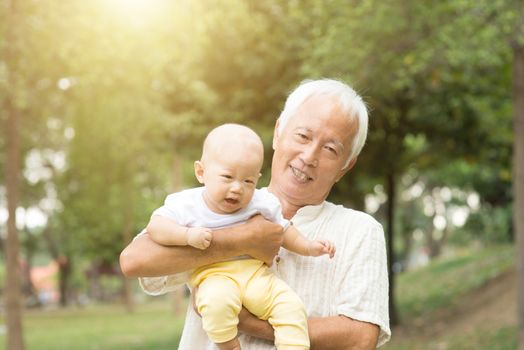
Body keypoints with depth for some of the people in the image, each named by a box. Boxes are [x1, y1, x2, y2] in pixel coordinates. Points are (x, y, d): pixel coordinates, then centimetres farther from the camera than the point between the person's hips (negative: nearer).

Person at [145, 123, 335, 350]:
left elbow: (282, 230, 18)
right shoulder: (188, 205, -5)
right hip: (213, 275, -3)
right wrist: (188, 235, -26)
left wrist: (308, 247, 6)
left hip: (255, 273, 3)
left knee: (290, 305, -18)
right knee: (217, 301, -36)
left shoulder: (261, 204, 3)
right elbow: (156, 226, -11)